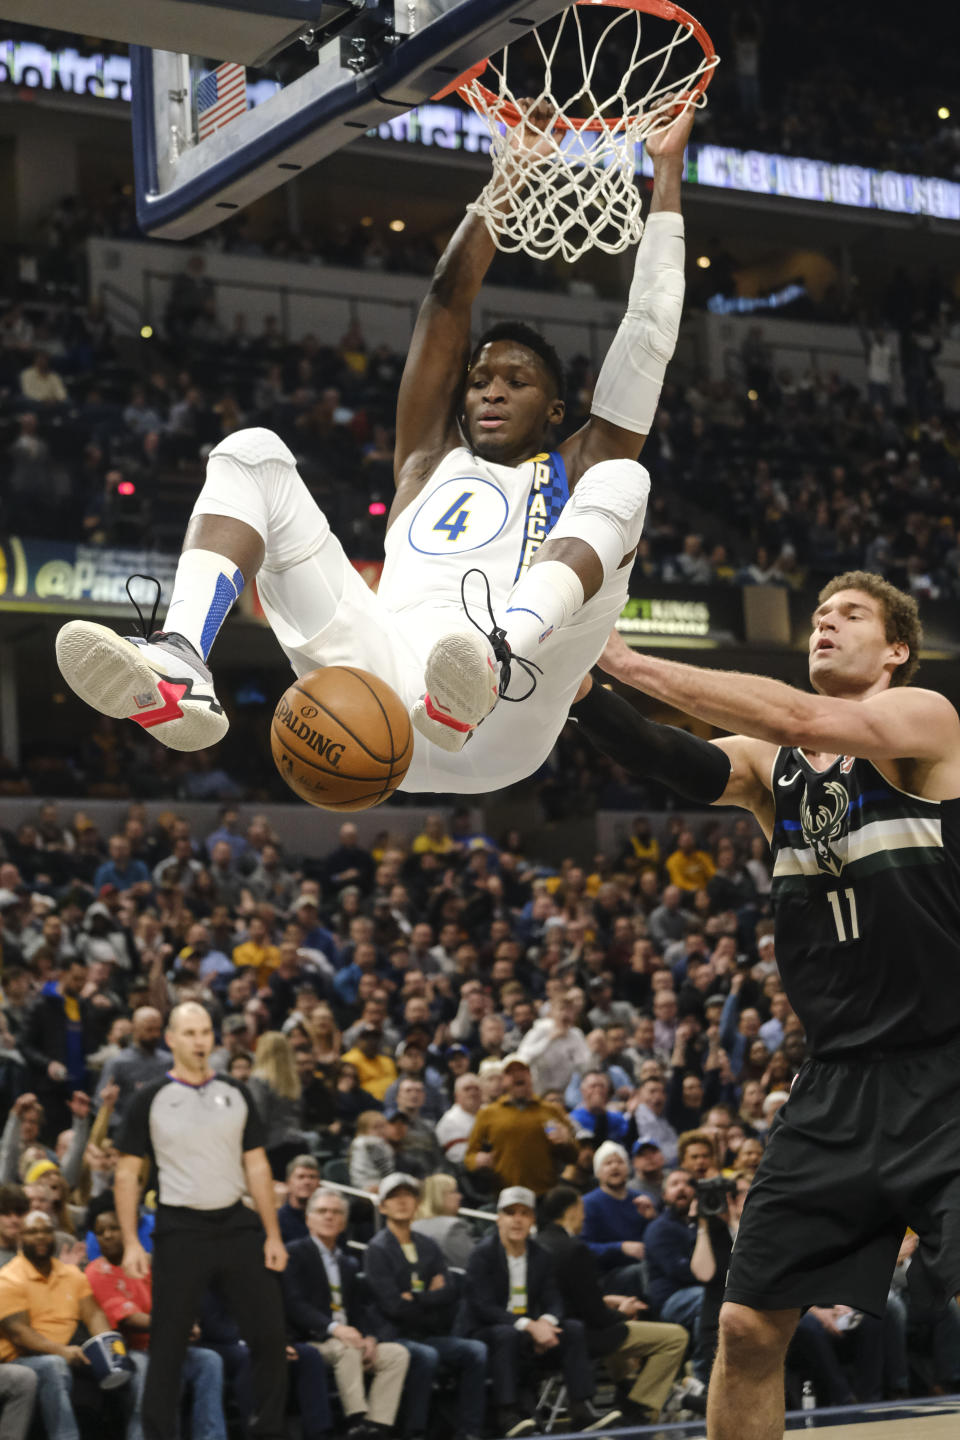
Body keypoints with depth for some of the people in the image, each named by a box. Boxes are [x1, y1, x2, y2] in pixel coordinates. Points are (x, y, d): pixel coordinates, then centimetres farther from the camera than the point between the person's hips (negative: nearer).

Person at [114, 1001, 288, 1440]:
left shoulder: (235, 1094, 9)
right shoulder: (151, 1099, 0)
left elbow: (257, 1167, 11)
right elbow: (127, 1174, 1)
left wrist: (273, 1234, 5)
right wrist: (131, 1242, -7)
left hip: (236, 1223, 3)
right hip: (180, 1230, -3)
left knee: (269, 1333, 1)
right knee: (168, 1345, 1)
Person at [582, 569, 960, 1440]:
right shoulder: (768, 766, 11)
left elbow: (799, 721, -22)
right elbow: (682, 765, -10)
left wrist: (630, 663, -22)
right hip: (836, 1083, 5)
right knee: (749, 1326, 5)